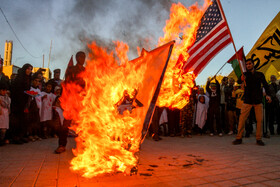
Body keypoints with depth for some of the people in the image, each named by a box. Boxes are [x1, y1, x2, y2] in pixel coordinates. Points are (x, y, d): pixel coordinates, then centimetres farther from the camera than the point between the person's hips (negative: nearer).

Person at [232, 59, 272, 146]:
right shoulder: (245, 74, 6)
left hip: (258, 100, 1)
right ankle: (239, 138, 1)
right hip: (247, 100, -1)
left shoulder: (260, 74, 9)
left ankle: (258, 139, 12)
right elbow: (239, 82, -12)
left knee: (260, 120, 0)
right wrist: (241, 79, -37)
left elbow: (265, 85, 3)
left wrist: (268, 94, -15)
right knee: (242, 119, -7)